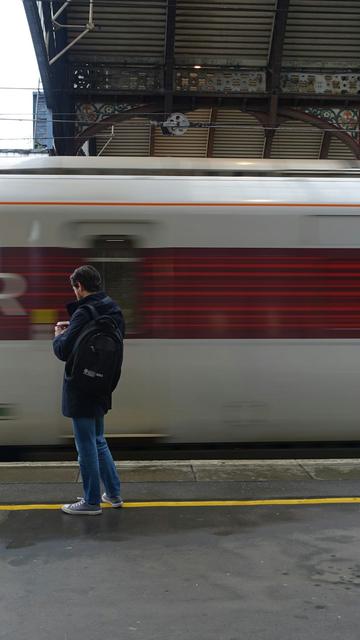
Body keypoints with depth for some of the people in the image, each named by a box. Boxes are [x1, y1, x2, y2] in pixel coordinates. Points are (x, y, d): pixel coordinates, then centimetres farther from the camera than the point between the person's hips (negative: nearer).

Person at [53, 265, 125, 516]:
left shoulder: (84, 313, -20)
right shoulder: (114, 309, 6)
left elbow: (63, 351, -22)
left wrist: (59, 334, 1)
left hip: (81, 389, -8)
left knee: (86, 445, 3)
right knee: (98, 441, 21)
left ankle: (92, 502, 14)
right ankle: (113, 493, 28)